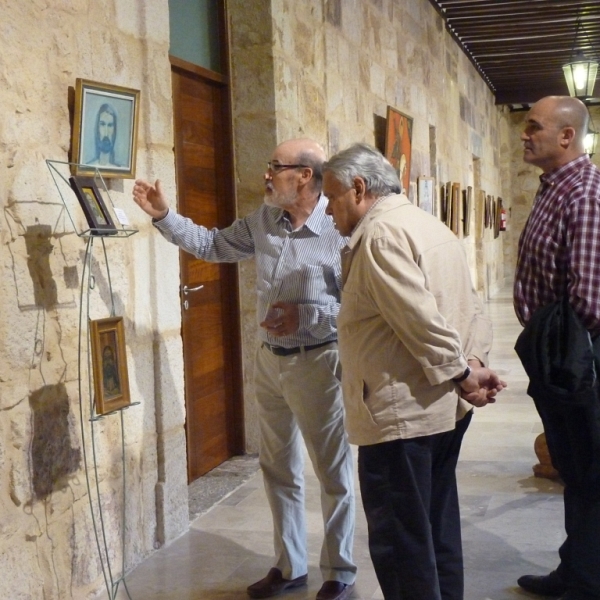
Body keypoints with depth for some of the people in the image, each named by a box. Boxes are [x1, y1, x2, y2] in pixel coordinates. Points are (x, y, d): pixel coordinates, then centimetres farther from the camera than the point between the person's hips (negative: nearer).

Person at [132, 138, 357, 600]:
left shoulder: (341, 230, -19)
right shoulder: (263, 221, 3)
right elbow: (212, 245, 13)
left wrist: (306, 316, -26)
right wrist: (163, 215, 6)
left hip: (317, 363, -7)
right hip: (269, 358, 7)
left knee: (333, 473, 6)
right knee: (279, 469, 17)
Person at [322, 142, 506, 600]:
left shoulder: (381, 233, -15)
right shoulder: (429, 225, 16)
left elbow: (423, 320, -23)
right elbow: (472, 308, 12)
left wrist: (459, 374, -13)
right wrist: (473, 364, 1)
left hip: (400, 412, -10)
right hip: (444, 409, 10)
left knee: (400, 543, -1)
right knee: (438, 530, 18)